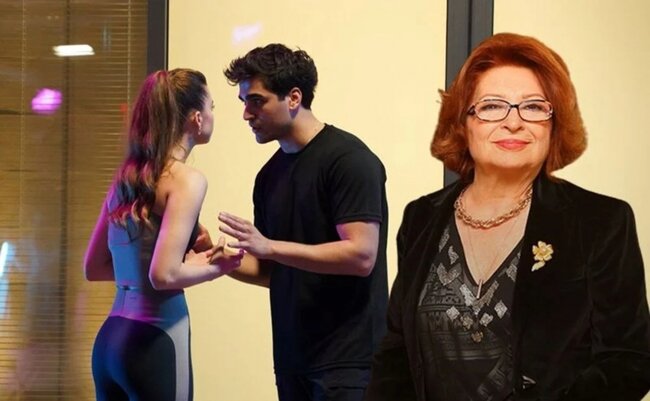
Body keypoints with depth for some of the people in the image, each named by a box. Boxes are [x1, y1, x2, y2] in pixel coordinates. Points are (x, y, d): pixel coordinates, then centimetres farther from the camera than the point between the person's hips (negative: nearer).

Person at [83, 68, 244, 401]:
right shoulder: (186, 179, -11)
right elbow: (164, 274, -22)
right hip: (154, 342, -8)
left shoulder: (126, 177, 11)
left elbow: (93, 268, 18)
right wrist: (212, 268, -3)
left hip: (110, 339, 8)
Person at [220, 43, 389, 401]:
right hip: (292, 355, 7)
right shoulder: (270, 174, 12)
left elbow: (361, 255, -20)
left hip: (346, 358, -7)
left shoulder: (348, 159, -11)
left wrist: (269, 247, -23)